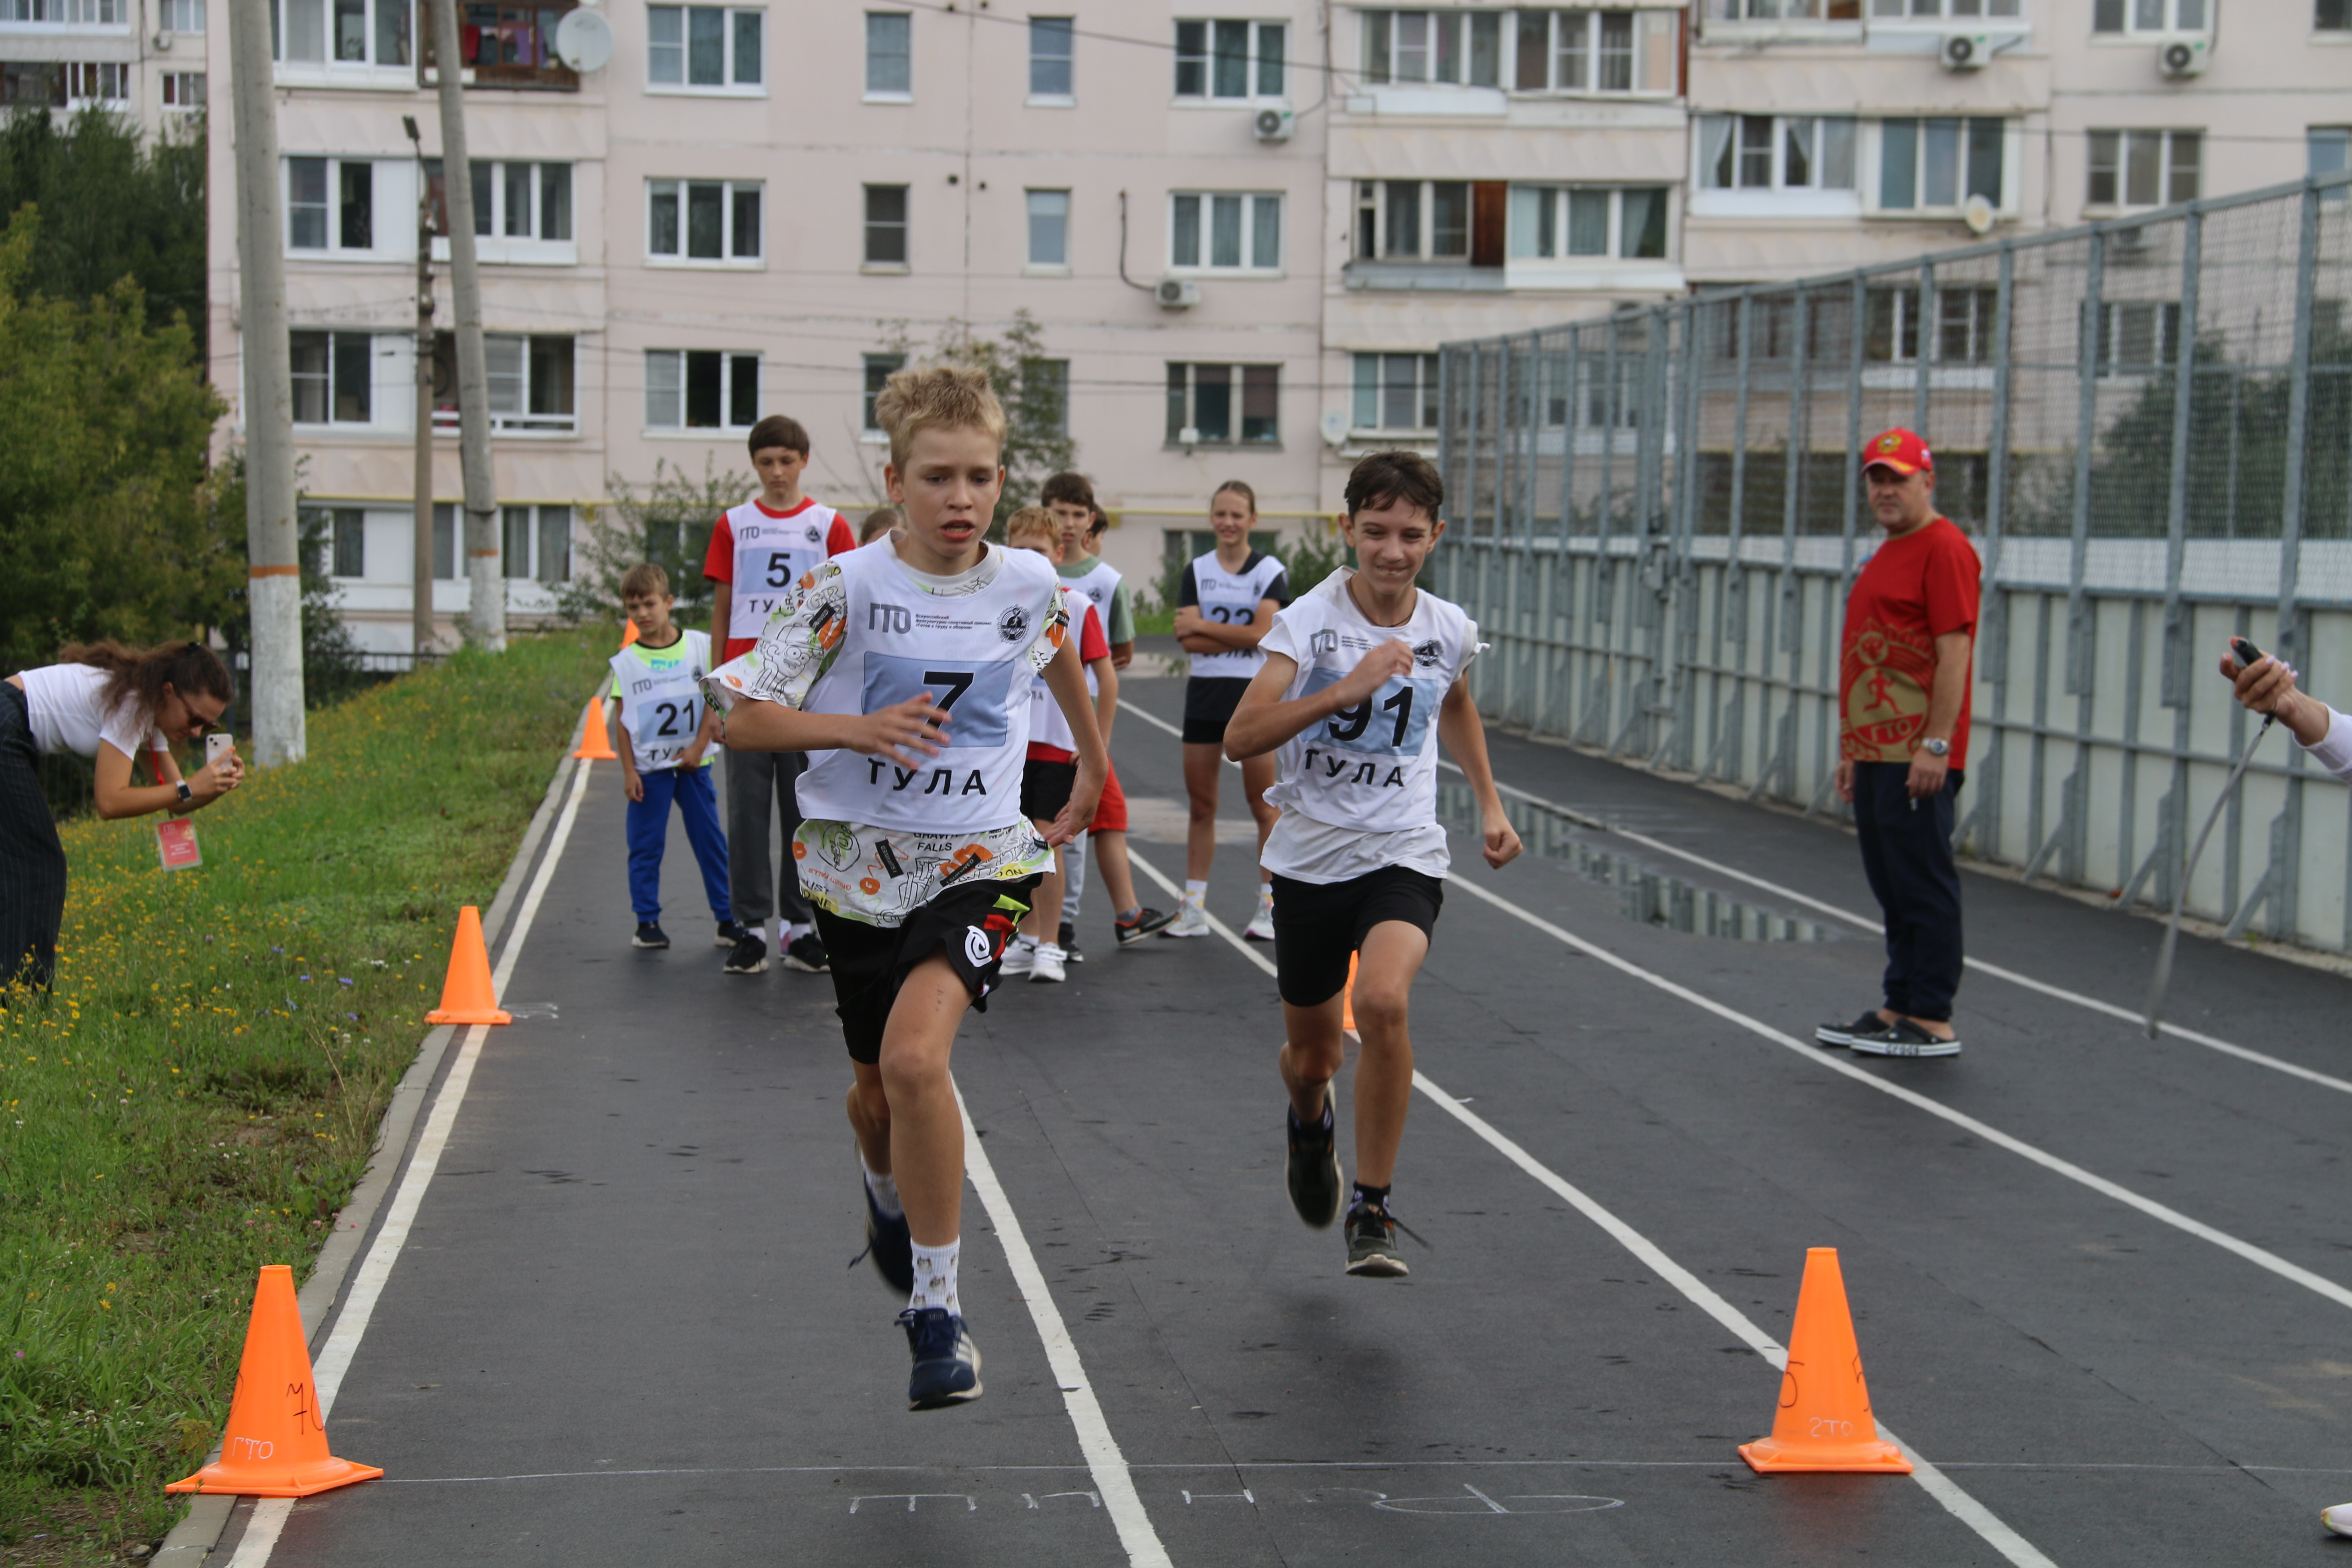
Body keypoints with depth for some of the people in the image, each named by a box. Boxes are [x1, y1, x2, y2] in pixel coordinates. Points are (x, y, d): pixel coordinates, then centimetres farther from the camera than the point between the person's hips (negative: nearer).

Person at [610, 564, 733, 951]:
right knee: (645, 846, 2)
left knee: (711, 841, 4)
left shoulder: (700, 646, 0)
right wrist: (628, 771, -4)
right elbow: (623, 720, 1)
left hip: (694, 763, 0)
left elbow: (714, 701, 1)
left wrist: (699, 747, -7)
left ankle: (728, 917, 11)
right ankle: (648, 922, 9)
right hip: (648, 767, 0)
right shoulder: (626, 662, 0)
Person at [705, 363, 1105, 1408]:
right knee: (875, 1088, 17)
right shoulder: (845, 588, -11)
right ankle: (890, 1195, 55)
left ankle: (936, 1309, -13)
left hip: (980, 861, -1)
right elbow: (745, 719, -11)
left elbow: (1062, 659, 21)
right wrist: (857, 729, -26)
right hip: (860, 861, 1)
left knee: (916, 1057, -25)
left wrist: (1092, 768, 33)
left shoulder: (1031, 585, -4)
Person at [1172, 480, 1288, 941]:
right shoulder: (1196, 571, 7)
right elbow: (1188, 640, -5)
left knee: (1262, 805, 0)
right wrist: (1238, 638, -15)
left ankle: (1270, 906, 7)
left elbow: (1261, 632, -15)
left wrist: (1202, 626, -8)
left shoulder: (1271, 571, -1)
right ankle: (1194, 908, 12)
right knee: (1201, 804, 6)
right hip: (1204, 694, 3)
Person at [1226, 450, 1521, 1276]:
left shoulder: (1449, 630, -1)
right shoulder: (1308, 619, -12)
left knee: (1384, 1001, -29)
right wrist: (1346, 689, -33)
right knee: (1312, 1054, 12)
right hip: (1310, 857, 0)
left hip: (1404, 854, 0)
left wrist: (1490, 804, 18)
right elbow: (1241, 736, -25)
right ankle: (1311, 1119, 53)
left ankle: (1373, 1209, -14)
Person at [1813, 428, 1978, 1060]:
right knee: (1893, 886, 13)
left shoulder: (1944, 549, -10)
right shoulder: (1887, 554, 20)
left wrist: (1936, 744, -22)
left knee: (1924, 884, -6)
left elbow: (1954, 650, -17)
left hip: (1918, 757, -10)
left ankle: (1933, 1021, -2)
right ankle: (1899, 1009, 20)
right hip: (1876, 753, 10)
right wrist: (1852, 749, 23)